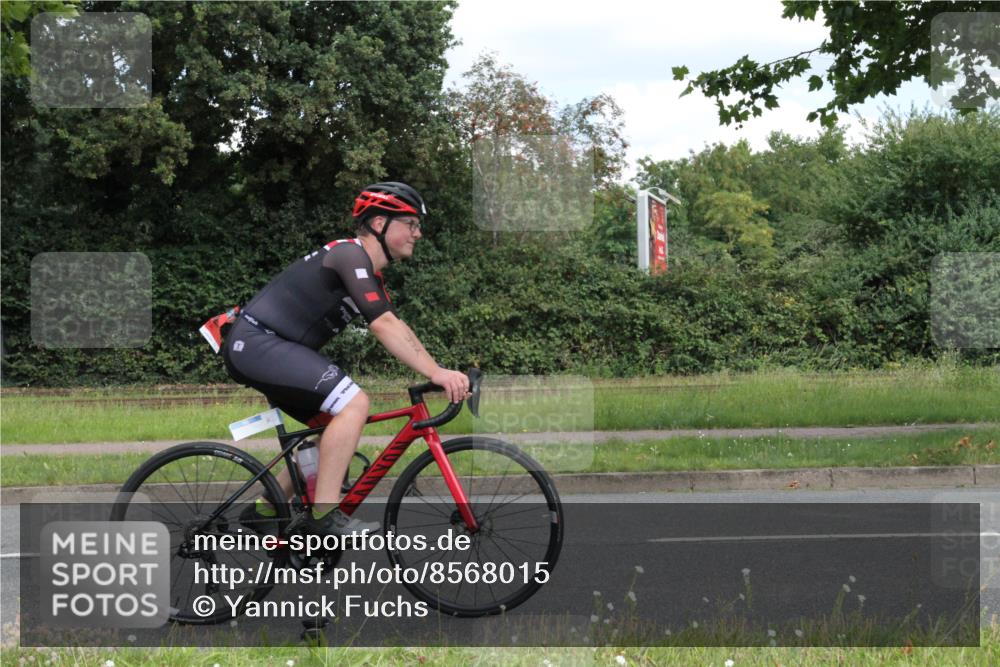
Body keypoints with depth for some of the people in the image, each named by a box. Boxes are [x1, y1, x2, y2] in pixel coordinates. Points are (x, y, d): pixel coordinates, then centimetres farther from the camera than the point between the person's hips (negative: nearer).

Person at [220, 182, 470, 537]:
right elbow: (382, 325, -25)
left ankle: (264, 510, 20)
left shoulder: (370, 274, 17)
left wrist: (442, 373, 5)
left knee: (341, 425, 15)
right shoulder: (350, 254, -15)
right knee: (354, 402, -22)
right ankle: (325, 516, -20)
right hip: (256, 343, -11)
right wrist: (435, 373, -29)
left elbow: (396, 328, 15)